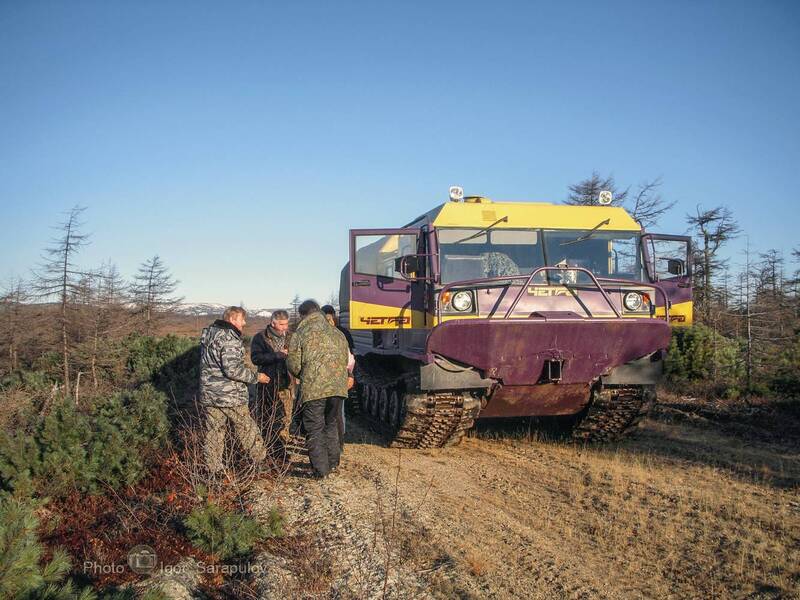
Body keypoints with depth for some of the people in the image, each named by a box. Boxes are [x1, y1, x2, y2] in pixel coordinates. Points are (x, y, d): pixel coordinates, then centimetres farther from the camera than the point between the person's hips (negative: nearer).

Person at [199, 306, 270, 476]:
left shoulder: (207, 334, 11)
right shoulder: (229, 337, -18)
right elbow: (232, 369, -26)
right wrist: (256, 377, -16)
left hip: (208, 394, 8)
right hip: (230, 396, -7)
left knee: (213, 431, 11)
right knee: (247, 429, 7)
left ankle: (213, 469, 16)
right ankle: (261, 460, 20)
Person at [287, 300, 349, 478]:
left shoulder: (299, 335, -3)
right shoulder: (338, 334, 12)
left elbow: (294, 366, -2)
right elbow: (346, 361, 15)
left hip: (313, 389, -5)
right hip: (338, 387, 5)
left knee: (315, 429, 6)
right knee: (331, 424, 22)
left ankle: (321, 469, 7)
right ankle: (333, 462, 28)